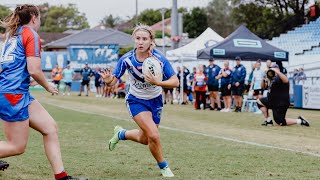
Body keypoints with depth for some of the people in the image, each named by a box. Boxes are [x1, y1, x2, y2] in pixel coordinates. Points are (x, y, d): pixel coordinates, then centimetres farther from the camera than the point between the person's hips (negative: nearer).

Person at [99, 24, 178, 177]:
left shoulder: (160, 59, -23)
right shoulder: (126, 59, -21)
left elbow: (175, 82, -22)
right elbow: (113, 81, -15)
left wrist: (157, 82, -39)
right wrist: (108, 81, -39)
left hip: (155, 100, 2)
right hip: (136, 100, -2)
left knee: (145, 139, 15)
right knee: (153, 135, -20)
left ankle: (120, 134, 47)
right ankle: (164, 167, 6)